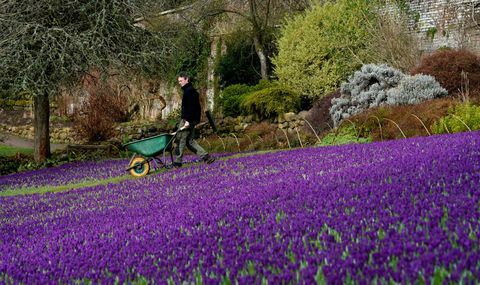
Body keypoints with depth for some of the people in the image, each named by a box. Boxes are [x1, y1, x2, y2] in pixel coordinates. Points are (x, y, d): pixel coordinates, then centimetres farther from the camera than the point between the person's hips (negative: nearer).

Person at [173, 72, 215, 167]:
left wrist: (187, 120, -25)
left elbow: (190, 107, -22)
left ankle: (177, 162, -4)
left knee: (180, 139, -6)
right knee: (190, 141, 11)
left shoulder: (189, 91, -12)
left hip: (188, 120, -10)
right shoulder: (191, 90, 20)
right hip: (191, 120, 10)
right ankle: (206, 156, 8)